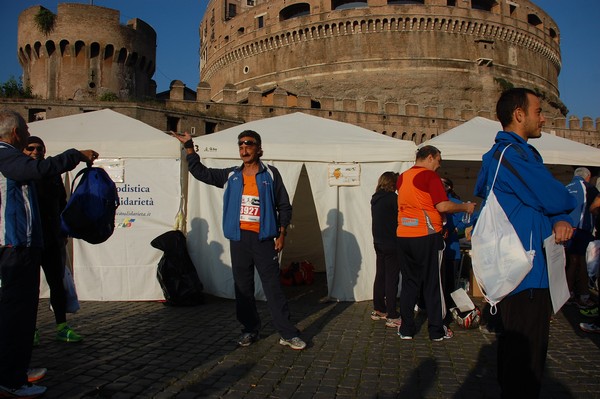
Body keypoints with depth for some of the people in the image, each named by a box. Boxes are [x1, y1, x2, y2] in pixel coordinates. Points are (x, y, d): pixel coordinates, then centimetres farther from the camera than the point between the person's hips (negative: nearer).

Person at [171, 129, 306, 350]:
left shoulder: (270, 174, 2)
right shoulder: (231, 175, 11)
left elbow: (284, 206, 3)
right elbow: (201, 172, 15)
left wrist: (281, 234, -3)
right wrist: (189, 147, 9)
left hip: (263, 239, -3)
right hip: (238, 238, 4)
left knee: (273, 288, -4)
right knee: (243, 288, 9)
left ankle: (288, 333, 2)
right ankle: (250, 329, 22)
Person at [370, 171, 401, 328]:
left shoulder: (376, 198, 10)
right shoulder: (392, 197, -14)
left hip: (378, 243, 8)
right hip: (391, 244, -8)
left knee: (380, 275, 15)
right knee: (392, 279, -5)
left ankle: (378, 309, 25)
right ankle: (392, 316, -3)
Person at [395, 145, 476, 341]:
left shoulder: (402, 177, 12)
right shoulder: (430, 176, -8)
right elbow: (443, 206, -15)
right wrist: (465, 207, 0)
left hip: (403, 236, 6)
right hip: (426, 237, -6)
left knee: (409, 283, 12)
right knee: (432, 284, 5)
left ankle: (406, 329, 14)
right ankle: (437, 331, 13)